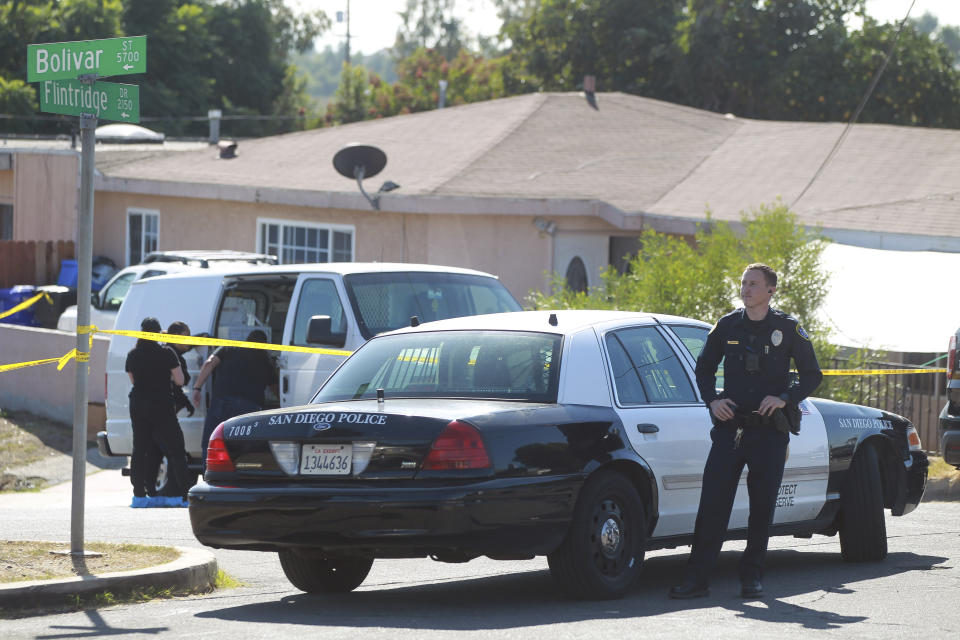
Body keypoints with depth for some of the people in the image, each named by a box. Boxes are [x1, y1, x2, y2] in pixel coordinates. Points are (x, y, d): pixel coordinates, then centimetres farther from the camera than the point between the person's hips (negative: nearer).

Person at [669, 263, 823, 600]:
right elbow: (704, 367, 19)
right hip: (729, 428, 1)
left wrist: (785, 398, -10)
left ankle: (752, 577, 12)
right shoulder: (727, 326, 8)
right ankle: (697, 577, -7)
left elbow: (812, 376, 7)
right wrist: (712, 399, 2)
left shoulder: (788, 329, 1)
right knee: (712, 503, -6)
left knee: (762, 507, 2)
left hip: (769, 431, -1)